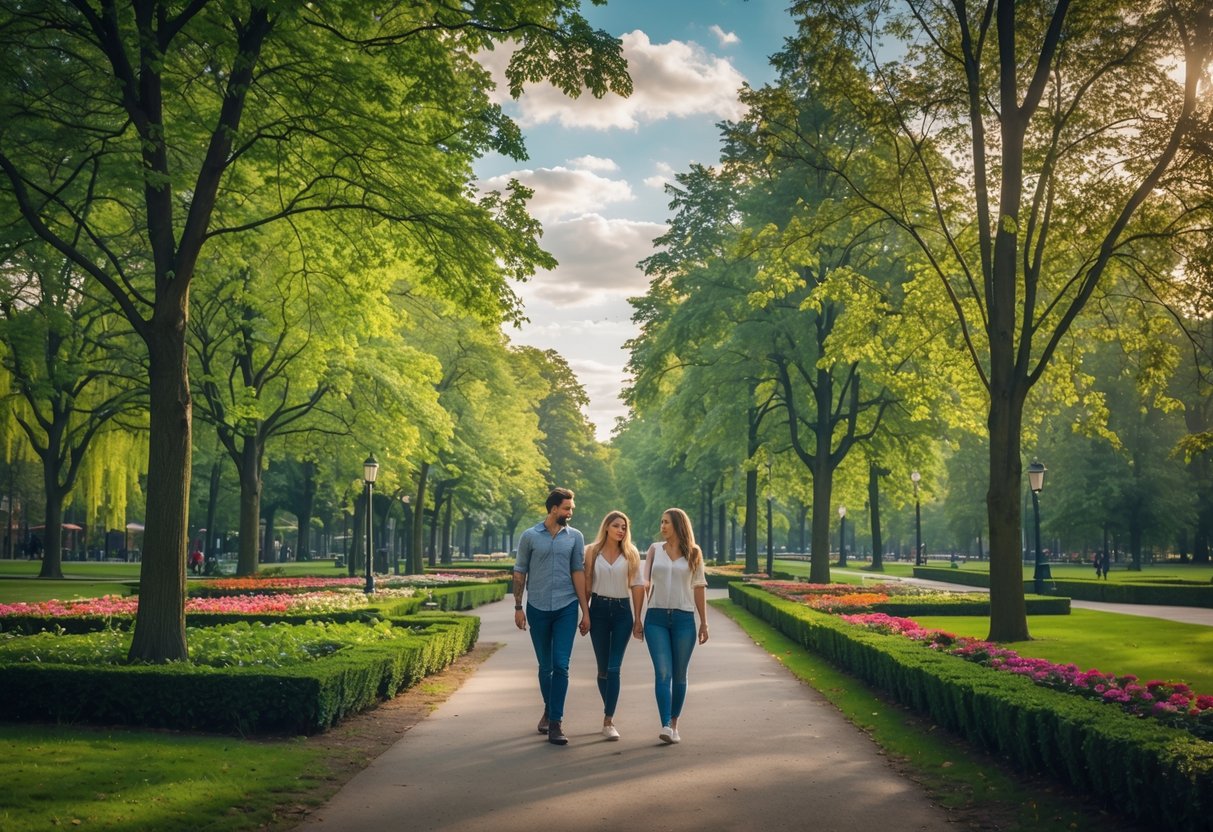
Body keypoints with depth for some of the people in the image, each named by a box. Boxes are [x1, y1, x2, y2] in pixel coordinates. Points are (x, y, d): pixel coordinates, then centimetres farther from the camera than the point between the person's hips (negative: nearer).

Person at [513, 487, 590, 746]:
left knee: (561, 666, -8)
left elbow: (578, 573, 3)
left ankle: (556, 722, -4)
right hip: (538, 608, 0)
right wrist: (518, 607, 2)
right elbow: (519, 573, 5)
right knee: (545, 666, 11)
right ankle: (549, 710, 33)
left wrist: (585, 611, 0)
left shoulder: (575, 537, 4)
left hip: (566, 608, 0)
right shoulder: (530, 536, 1)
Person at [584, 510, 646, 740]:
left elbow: (637, 587, 3)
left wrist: (638, 619, 0)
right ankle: (610, 714, 25)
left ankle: (608, 722, -10)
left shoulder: (631, 553, 2)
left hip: (622, 611, -1)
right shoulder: (592, 551, 3)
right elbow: (587, 583, 5)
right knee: (603, 668, 9)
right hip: (599, 609, 1)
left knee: (614, 668, -8)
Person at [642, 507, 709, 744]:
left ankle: (674, 724, 17)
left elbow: (698, 589, 9)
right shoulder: (655, 549, 8)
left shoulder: (693, 554, 7)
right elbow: (645, 581, 5)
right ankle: (665, 726, -16)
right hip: (656, 618, 0)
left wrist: (704, 623, 8)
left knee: (679, 674, 5)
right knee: (663, 672, -10)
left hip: (683, 619, 0)